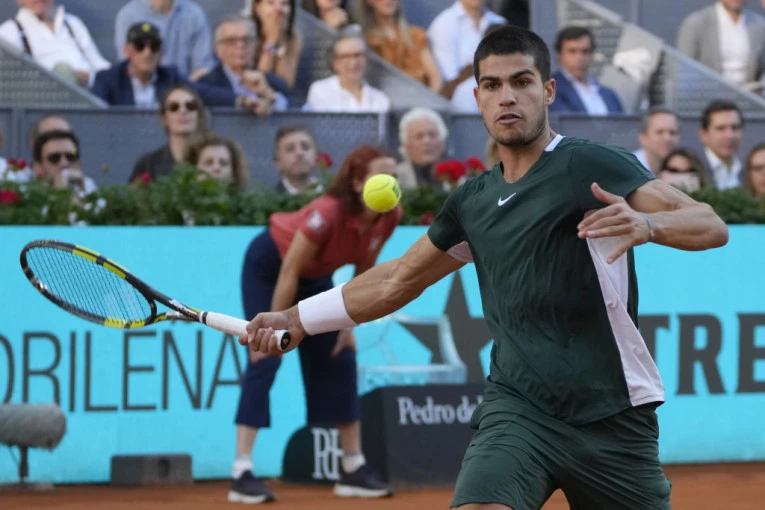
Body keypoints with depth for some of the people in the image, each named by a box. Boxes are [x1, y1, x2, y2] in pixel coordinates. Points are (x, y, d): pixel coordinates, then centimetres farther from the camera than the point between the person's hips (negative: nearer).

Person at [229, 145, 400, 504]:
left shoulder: (389, 218, -18)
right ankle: (242, 473, -20)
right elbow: (289, 274, -29)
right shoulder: (328, 214, -37)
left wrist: (349, 324, -2)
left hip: (316, 277, 7)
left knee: (340, 360, 2)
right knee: (265, 359, -16)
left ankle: (353, 468, 9)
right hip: (268, 267, -7)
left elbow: (364, 273, -1)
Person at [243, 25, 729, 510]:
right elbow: (398, 280, 28)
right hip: (518, 409, 3)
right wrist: (297, 319, 28)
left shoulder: (591, 165, -5)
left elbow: (711, 226, -14)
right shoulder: (474, 201, 13)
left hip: (613, 421, -3)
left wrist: (646, 224, -35)